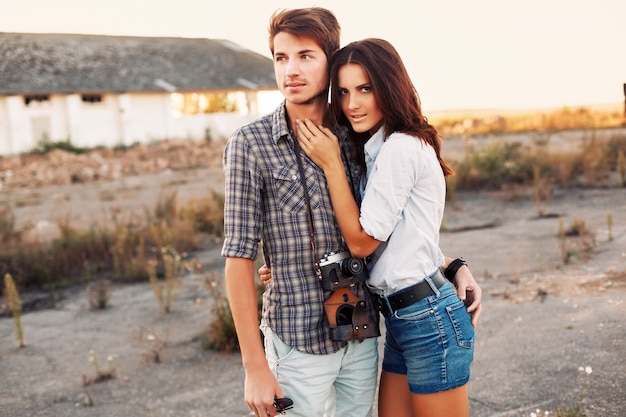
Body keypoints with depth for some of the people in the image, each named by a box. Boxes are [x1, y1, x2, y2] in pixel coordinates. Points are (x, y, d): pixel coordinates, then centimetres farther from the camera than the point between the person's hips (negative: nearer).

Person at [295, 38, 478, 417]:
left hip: (430, 319, -9)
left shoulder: (401, 147, -17)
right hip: (400, 318, 9)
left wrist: (331, 163, -12)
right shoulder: (378, 149, 12)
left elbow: (362, 240, -13)